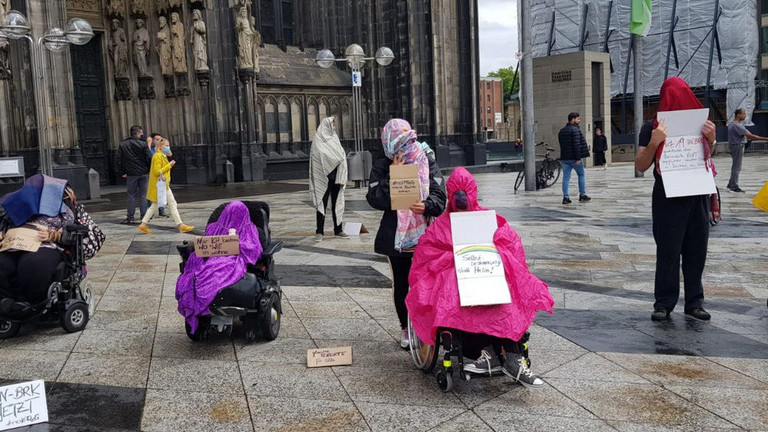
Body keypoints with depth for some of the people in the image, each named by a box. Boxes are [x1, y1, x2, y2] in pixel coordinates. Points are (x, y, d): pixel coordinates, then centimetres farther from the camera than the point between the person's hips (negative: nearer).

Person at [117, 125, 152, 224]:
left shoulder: (122, 144, 4)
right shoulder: (142, 144, -5)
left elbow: (119, 159, 3)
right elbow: (149, 158, -9)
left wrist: (122, 172, 7)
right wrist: (150, 170, 3)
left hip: (131, 174, 1)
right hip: (143, 173, -1)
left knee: (131, 195, 6)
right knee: (143, 195, 5)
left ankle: (130, 217, 6)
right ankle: (144, 216, 6)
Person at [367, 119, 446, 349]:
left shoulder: (427, 161, 3)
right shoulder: (382, 166, 2)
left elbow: (439, 195, -3)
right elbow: (375, 199, -8)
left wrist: (427, 205, -24)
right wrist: (392, 177, -16)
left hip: (425, 234, 0)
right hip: (396, 236, 1)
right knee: (401, 284, 10)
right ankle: (406, 329, 26)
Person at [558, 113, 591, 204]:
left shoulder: (561, 131, 14)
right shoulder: (575, 130, -10)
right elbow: (576, 145, -18)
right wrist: (578, 158, -19)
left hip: (564, 158, 6)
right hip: (574, 158, -6)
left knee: (566, 177, 5)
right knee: (581, 175, 9)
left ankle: (565, 197, 0)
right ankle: (582, 195, 10)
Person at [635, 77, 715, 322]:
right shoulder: (652, 128, -3)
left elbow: (706, 157, 19)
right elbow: (641, 166, -7)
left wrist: (711, 140, -2)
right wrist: (653, 143, -24)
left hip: (698, 194, 4)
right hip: (668, 198, -4)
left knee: (696, 251, 8)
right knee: (668, 252, -2)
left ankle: (694, 302, 18)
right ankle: (664, 304, 6)